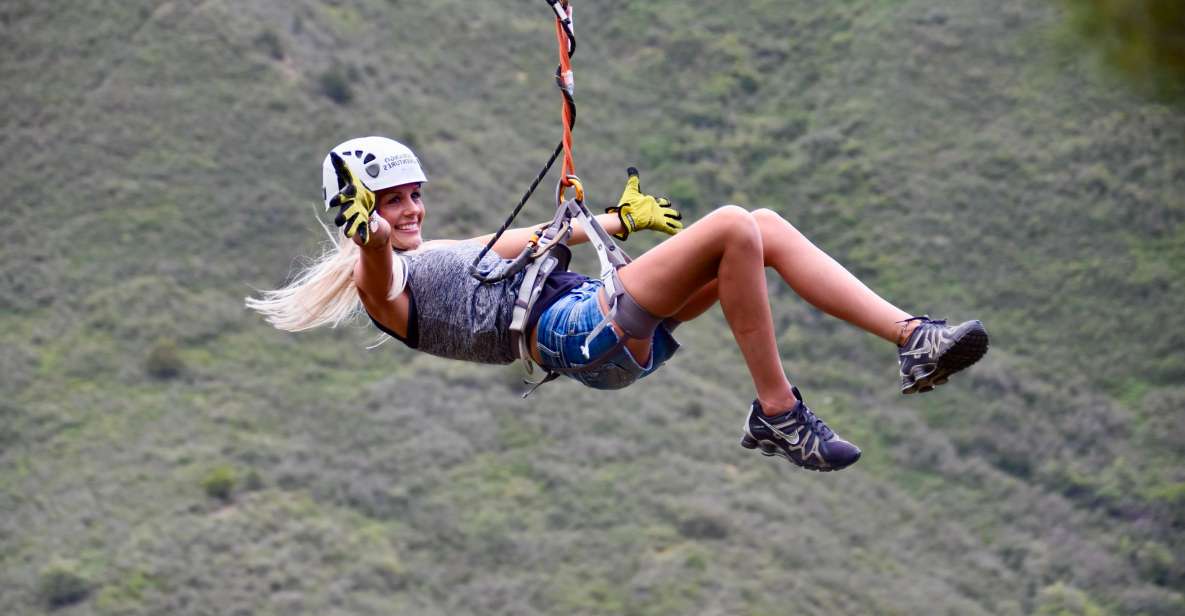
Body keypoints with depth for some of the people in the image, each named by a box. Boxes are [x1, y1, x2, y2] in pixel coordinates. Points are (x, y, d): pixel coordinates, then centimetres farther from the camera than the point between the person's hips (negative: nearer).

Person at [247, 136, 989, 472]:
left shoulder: (441, 252, 29)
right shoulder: (379, 283, 1)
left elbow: (531, 239, 40)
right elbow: (378, 278, -24)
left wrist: (622, 219, 48)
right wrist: (371, 241, -47)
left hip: (607, 315, 9)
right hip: (576, 330, -9)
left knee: (765, 227, -3)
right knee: (732, 228, -21)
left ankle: (913, 339, -8)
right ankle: (778, 415, -17)